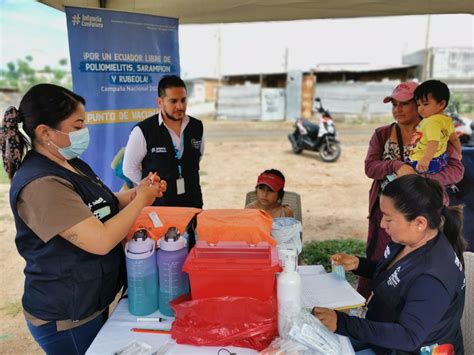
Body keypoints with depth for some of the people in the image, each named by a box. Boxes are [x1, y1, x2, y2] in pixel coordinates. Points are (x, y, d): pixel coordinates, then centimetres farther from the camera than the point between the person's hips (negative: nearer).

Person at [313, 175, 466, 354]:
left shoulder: (433, 278, -34)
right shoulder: (409, 240, -7)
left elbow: (408, 337, -32)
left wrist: (342, 323, -38)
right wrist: (358, 264, -3)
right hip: (385, 335, 8)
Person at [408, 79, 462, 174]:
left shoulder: (432, 122, -19)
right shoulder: (447, 120, 12)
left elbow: (434, 143, -33)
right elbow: (454, 139, 23)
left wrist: (426, 160, -47)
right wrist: (458, 153, 39)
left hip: (430, 163, -11)